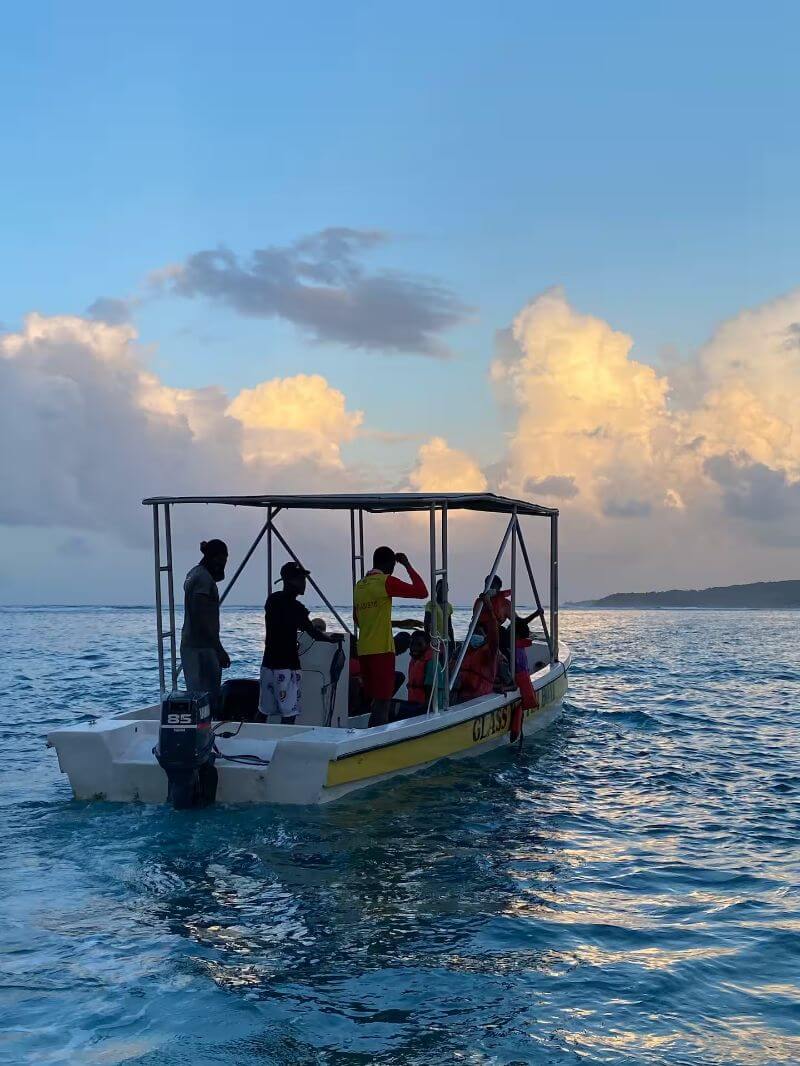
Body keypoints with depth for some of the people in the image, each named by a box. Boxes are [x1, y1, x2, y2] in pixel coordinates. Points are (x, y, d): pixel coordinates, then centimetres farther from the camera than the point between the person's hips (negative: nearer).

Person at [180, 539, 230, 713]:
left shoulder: (194, 573, 15)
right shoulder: (204, 577, -14)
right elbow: (201, 618, -21)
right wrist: (219, 649, -20)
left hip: (189, 645, 10)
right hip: (203, 647, -10)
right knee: (209, 698, -8)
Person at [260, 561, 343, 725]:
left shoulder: (272, 600, 10)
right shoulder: (294, 607, -14)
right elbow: (313, 633, -14)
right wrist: (330, 638, 6)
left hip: (268, 663, 8)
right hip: (287, 666, -8)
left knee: (263, 711, 13)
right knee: (289, 714, -5)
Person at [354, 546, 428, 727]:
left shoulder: (359, 585, 14)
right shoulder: (386, 582, -8)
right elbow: (422, 592, -10)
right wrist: (407, 565, 0)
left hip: (363, 650, 7)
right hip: (382, 650, -7)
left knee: (376, 700, 14)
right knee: (383, 700, -5)